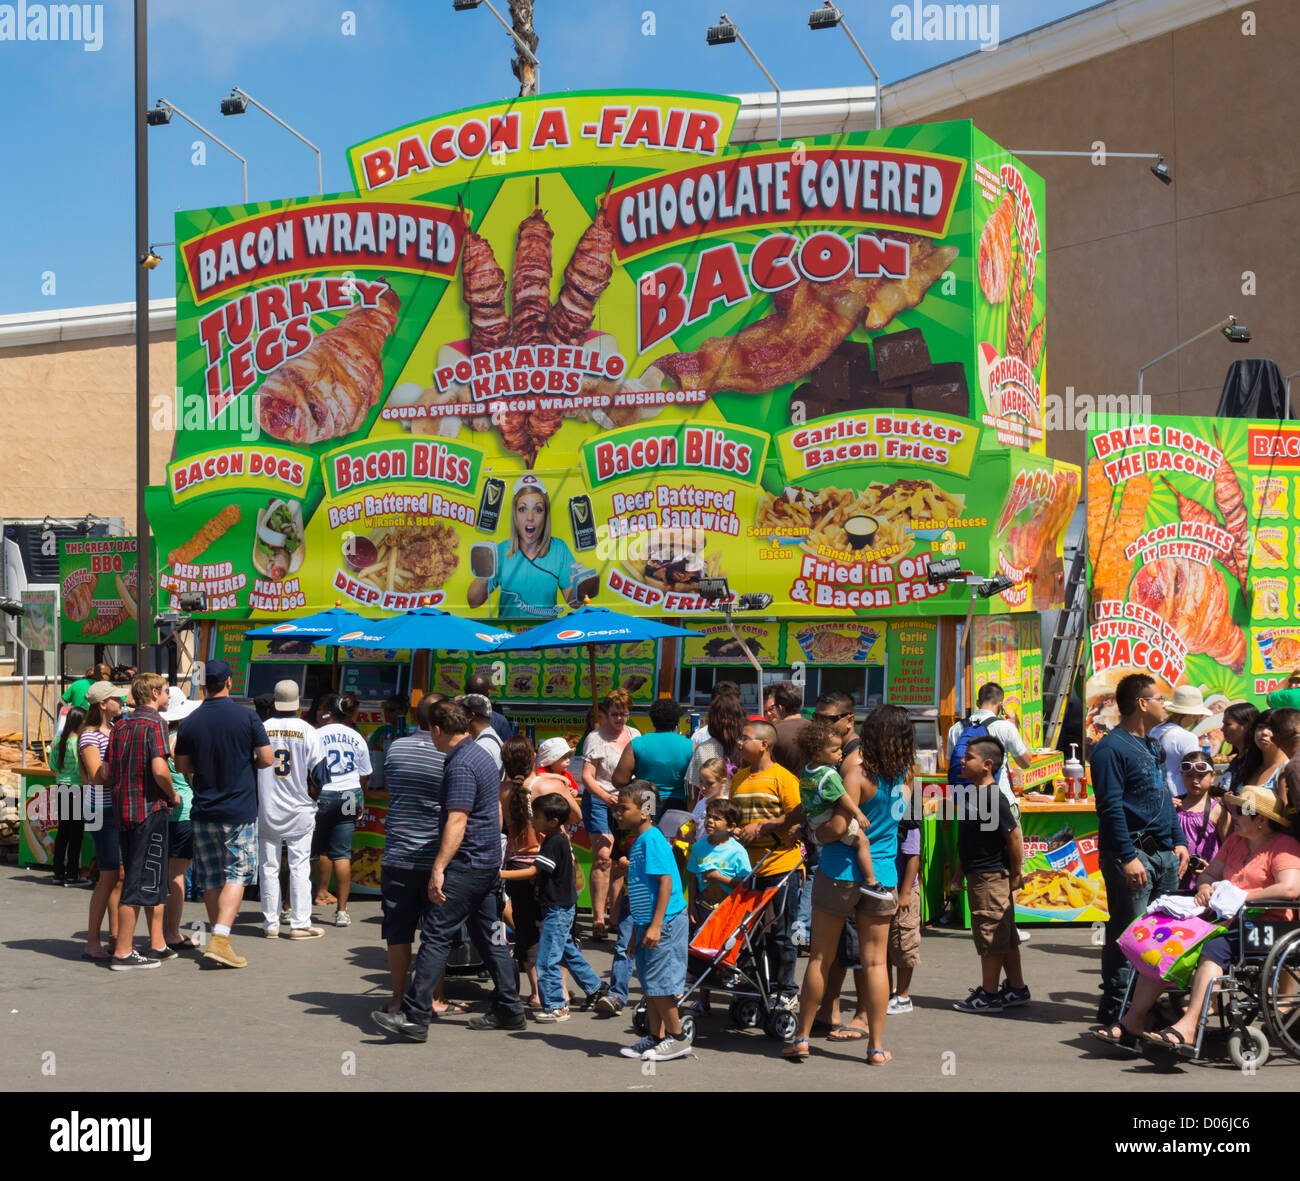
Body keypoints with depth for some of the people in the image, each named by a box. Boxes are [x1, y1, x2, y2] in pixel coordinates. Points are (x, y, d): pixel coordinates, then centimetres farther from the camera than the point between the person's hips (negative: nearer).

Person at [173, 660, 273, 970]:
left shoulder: (191, 722, 0)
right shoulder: (246, 717, -8)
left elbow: (182, 766, 4)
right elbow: (266, 758, -6)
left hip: (203, 811, 3)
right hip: (239, 810, -3)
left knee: (211, 879, 12)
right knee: (236, 875, 0)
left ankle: (218, 938, 18)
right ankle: (220, 940, -14)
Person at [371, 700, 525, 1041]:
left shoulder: (460, 766, -17)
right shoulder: (481, 755, 15)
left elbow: (457, 822, -25)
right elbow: (496, 811, 24)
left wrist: (438, 869, -29)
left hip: (466, 865, -10)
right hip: (488, 862, 10)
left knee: (436, 937, -10)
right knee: (489, 937, 15)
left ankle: (414, 1017, -12)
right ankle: (509, 1009, 19)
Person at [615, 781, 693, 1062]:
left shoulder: (653, 839, -15)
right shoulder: (638, 841, 15)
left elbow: (666, 882, -20)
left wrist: (655, 925, -23)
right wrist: (637, 928, 24)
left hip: (664, 922, -10)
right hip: (647, 922, 10)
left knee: (658, 981, -6)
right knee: (649, 983, 13)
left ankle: (678, 1038, 5)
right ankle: (656, 1037, 21)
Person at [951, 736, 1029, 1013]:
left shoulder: (993, 798, -19)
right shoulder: (969, 792, 10)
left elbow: (1014, 835, -21)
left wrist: (1016, 874, -15)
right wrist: (964, 869, 20)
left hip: (991, 877, -10)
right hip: (978, 875, 10)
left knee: (989, 937, -1)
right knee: (1005, 936, 16)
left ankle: (989, 995, 8)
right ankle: (1016, 989, 25)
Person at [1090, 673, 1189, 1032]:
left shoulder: (1151, 746, 18)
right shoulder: (1111, 747, -11)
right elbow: (1110, 807, -16)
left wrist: (1179, 841, 14)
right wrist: (1128, 857, -20)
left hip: (1164, 853, 9)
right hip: (1133, 852, -9)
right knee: (1127, 935, -6)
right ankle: (1114, 1012, -1)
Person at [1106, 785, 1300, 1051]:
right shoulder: (1235, 842, 21)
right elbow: (1209, 874, 26)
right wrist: (1206, 888, 1)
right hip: (1229, 921, 8)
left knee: (1213, 948, -36)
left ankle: (1188, 1027, -44)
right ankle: (1133, 1021, -16)